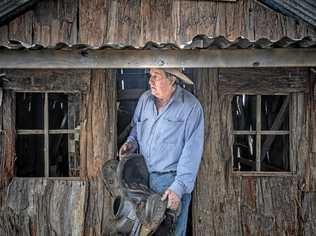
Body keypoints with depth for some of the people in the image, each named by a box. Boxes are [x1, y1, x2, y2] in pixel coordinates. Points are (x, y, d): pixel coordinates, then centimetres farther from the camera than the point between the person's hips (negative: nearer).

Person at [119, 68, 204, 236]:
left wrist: (179, 187, -21)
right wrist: (132, 142, -2)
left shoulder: (191, 106, -15)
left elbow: (192, 152, -16)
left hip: (172, 180, -5)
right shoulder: (145, 99, 2)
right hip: (143, 176, 5)